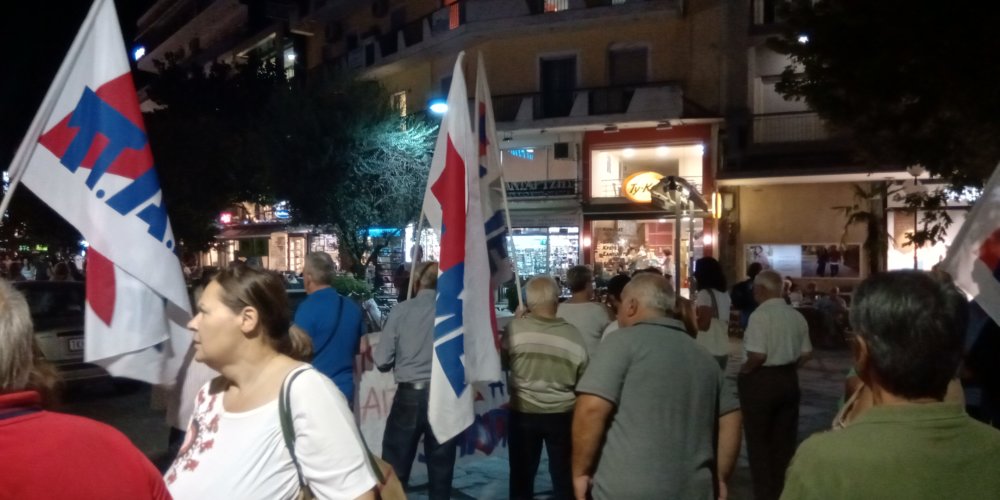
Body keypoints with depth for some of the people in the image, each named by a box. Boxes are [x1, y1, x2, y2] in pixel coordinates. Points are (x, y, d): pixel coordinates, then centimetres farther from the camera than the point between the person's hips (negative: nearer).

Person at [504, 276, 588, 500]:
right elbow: (583, 378, -2)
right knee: (564, 477, 14)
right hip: (562, 414, 0)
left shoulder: (515, 328, -15)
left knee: (522, 476, 15)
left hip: (523, 412, 0)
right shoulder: (573, 335, -12)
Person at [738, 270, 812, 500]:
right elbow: (806, 353, 7)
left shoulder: (760, 315, -19)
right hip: (789, 379, 7)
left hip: (760, 381, -7)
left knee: (759, 441, 8)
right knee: (785, 440, 15)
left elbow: (758, 355, -26)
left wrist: (744, 371, -9)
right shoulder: (796, 315, 2)